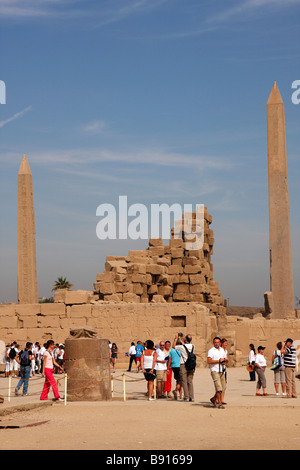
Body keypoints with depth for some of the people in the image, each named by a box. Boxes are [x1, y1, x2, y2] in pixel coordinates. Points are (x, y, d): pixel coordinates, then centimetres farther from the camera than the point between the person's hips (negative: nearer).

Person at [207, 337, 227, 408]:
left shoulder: (222, 350, 15)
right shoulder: (211, 351, -6)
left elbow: (225, 359, 22)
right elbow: (209, 361, -16)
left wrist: (224, 362, -2)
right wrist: (219, 360, -15)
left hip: (222, 371, 7)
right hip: (215, 371, -7)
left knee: (223, 387, 8)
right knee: (218, 387, -15)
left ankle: (214, 399, 28)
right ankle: (219, 403, -10)